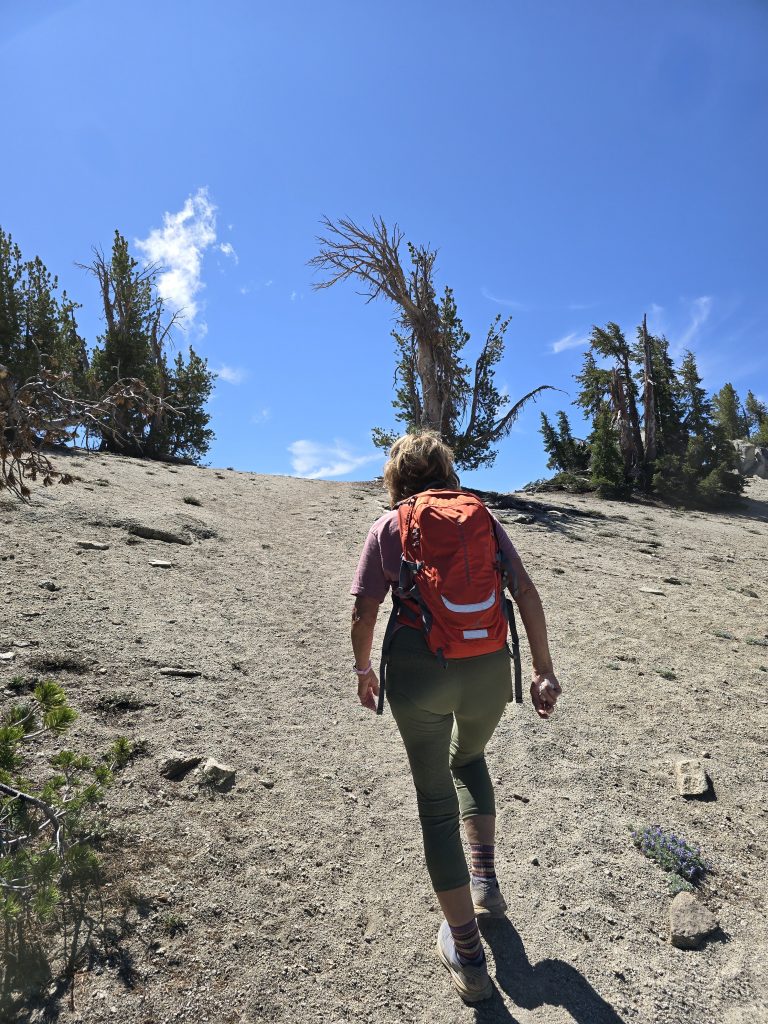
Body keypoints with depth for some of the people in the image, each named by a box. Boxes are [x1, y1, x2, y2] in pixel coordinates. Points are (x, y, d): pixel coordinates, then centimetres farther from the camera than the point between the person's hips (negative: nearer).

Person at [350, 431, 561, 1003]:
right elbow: (527, 594, 2)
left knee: (436, 804, 14)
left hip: (417, 676, -2)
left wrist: (363, 668, 16)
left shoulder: (388, 527, 4)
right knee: (469, 759, 34)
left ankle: (467, 955, 22)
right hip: (488, 671, 3)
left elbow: (363, 613, 0)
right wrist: (544, 671, 6)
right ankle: (485, 879, 31)